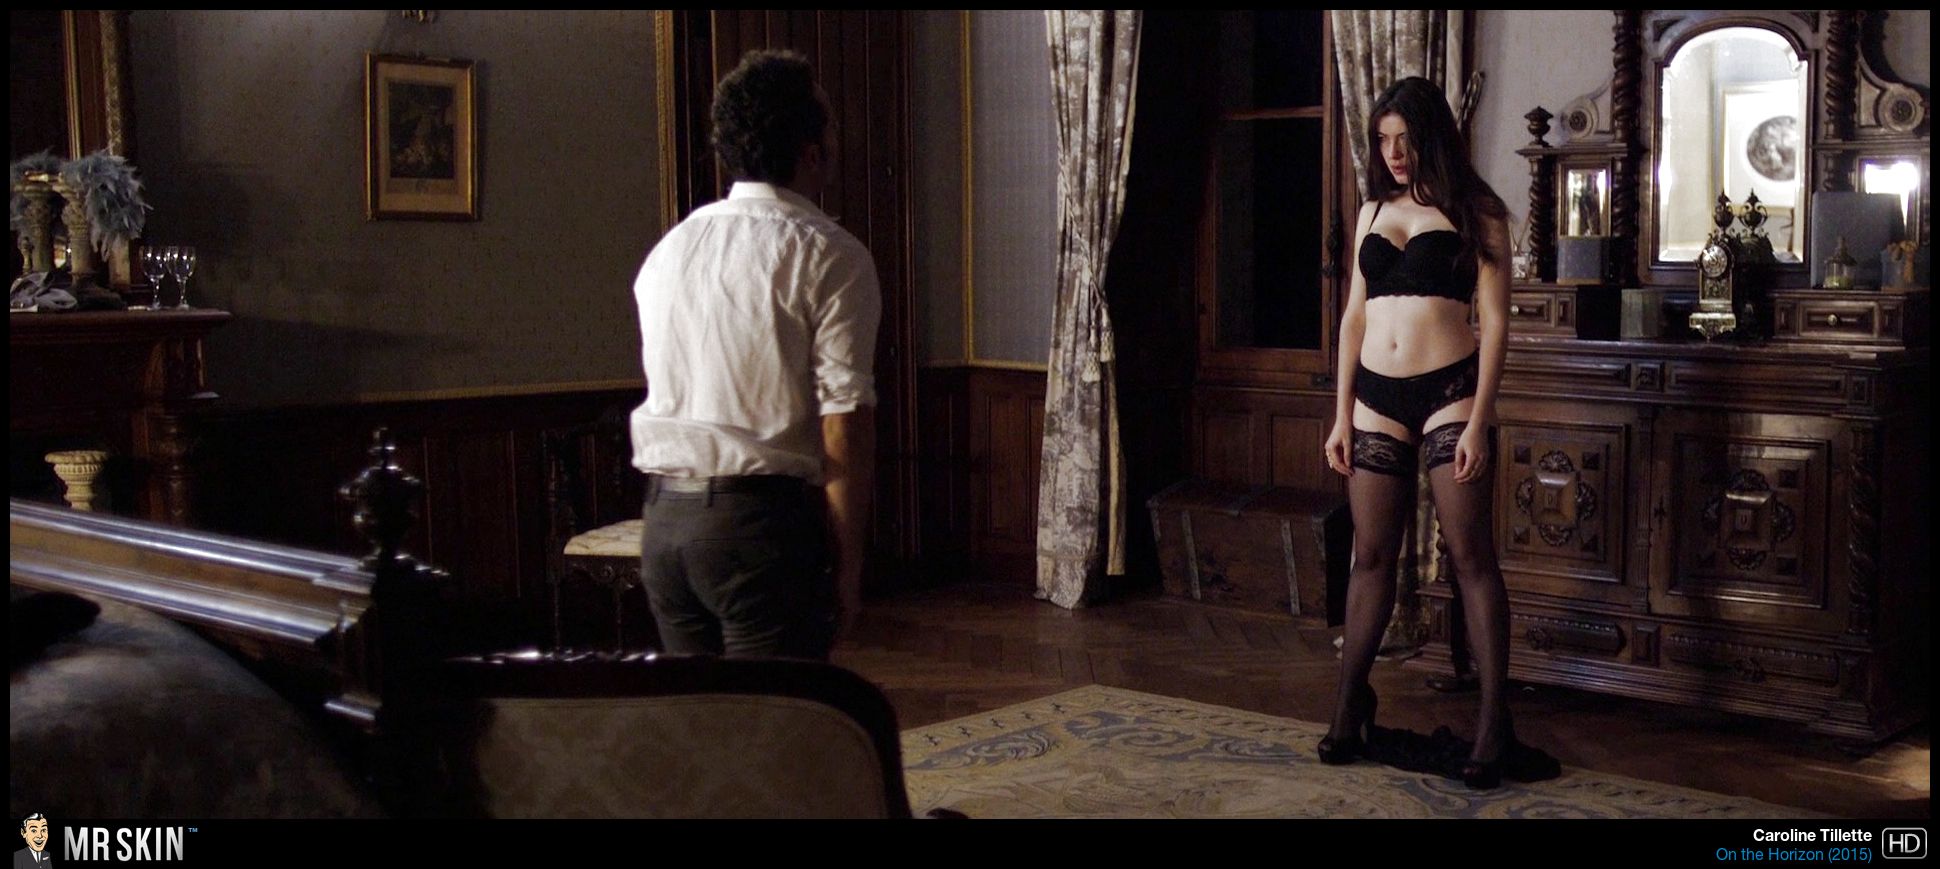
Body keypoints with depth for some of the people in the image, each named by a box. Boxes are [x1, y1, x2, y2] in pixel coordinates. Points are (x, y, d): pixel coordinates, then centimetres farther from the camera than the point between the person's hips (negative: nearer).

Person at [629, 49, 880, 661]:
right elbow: (845, 424, -13)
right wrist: (847, 567, -8)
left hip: (662, 519, 7)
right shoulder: (829, 257, -8)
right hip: (763, 521, -6)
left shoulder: (669, 249, 12)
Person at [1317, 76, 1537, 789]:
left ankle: (1494, 722, 1)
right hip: (1377, 398, 4)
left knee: (1471, 557, -3)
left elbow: (1494, 321, -5)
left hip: (1447, 394, -4)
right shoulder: (1373, 212, 13)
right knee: (1370, 556, 10)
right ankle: (1350, 701, 21)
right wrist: (1342, 414, 9)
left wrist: (1478, 421, -13)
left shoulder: (1477, 215, 0)